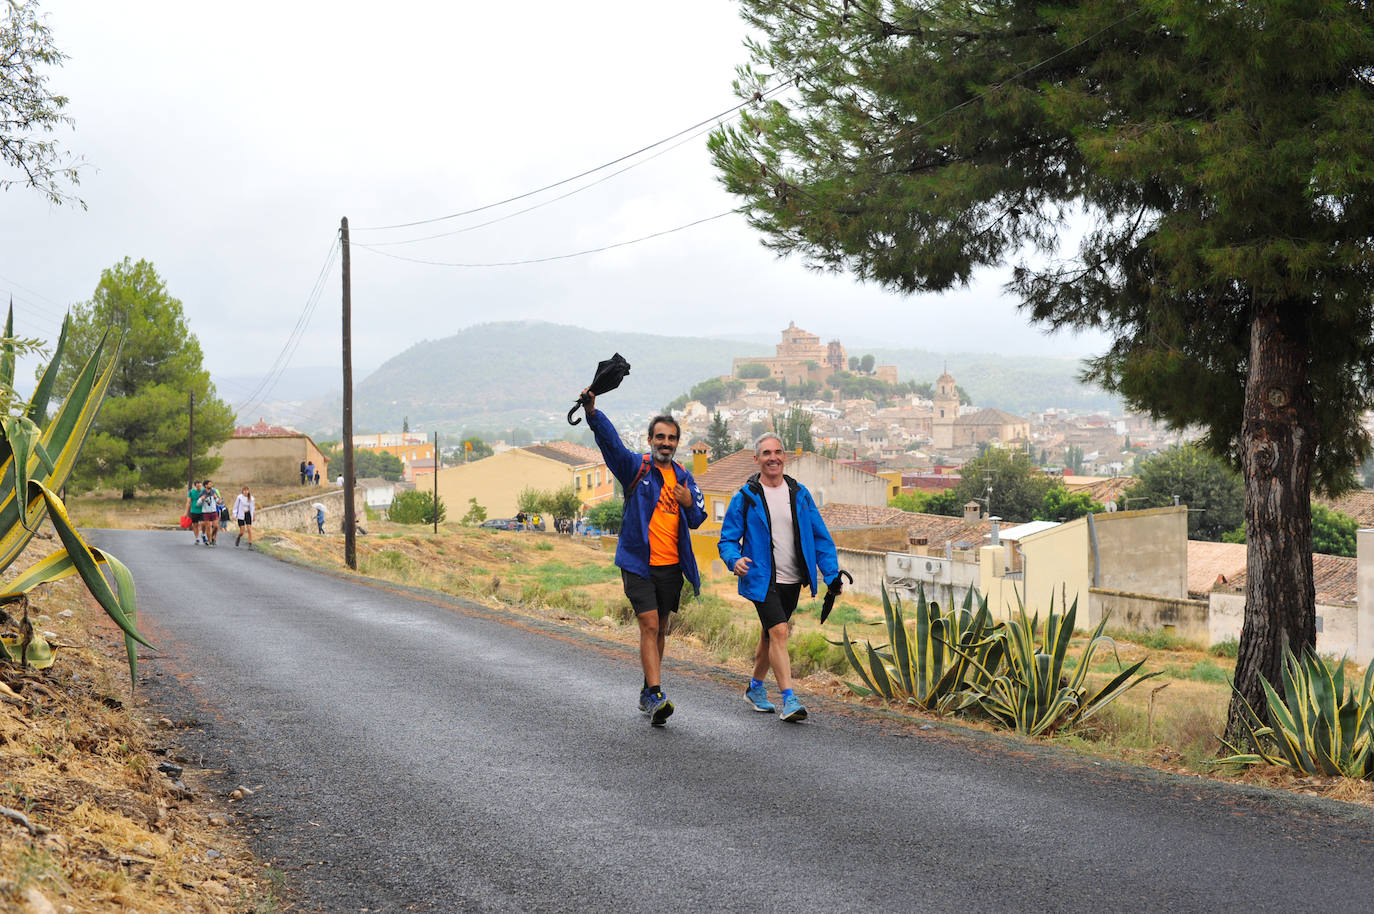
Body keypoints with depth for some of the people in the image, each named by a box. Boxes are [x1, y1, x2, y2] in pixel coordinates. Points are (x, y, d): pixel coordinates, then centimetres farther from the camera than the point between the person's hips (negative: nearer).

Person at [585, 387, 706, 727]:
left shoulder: (683, 477, 11)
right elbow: (609, 440, -20)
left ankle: (648, 692, 27)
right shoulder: (635, 467, -3)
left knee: (659, 630, 13)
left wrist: (689, 503, -9)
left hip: (671, 566, 5)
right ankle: (656, 696, -18)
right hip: (638, 562, -5)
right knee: (649, 626, -14)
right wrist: (592, 412, -38)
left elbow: (696, 521, 14)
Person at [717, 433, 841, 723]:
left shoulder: (799, 494, 6)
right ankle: (789, 700, -18)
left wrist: (832, 574, 0)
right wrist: (735, 559, -24)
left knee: (770, 634, 16)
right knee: (778, 631, -18)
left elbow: (820, 536, 9)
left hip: (792, 580, 5)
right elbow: (728, 539, -2)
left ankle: (756, 688, 36)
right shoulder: (745, 497, -4)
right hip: (762, 580, -5)